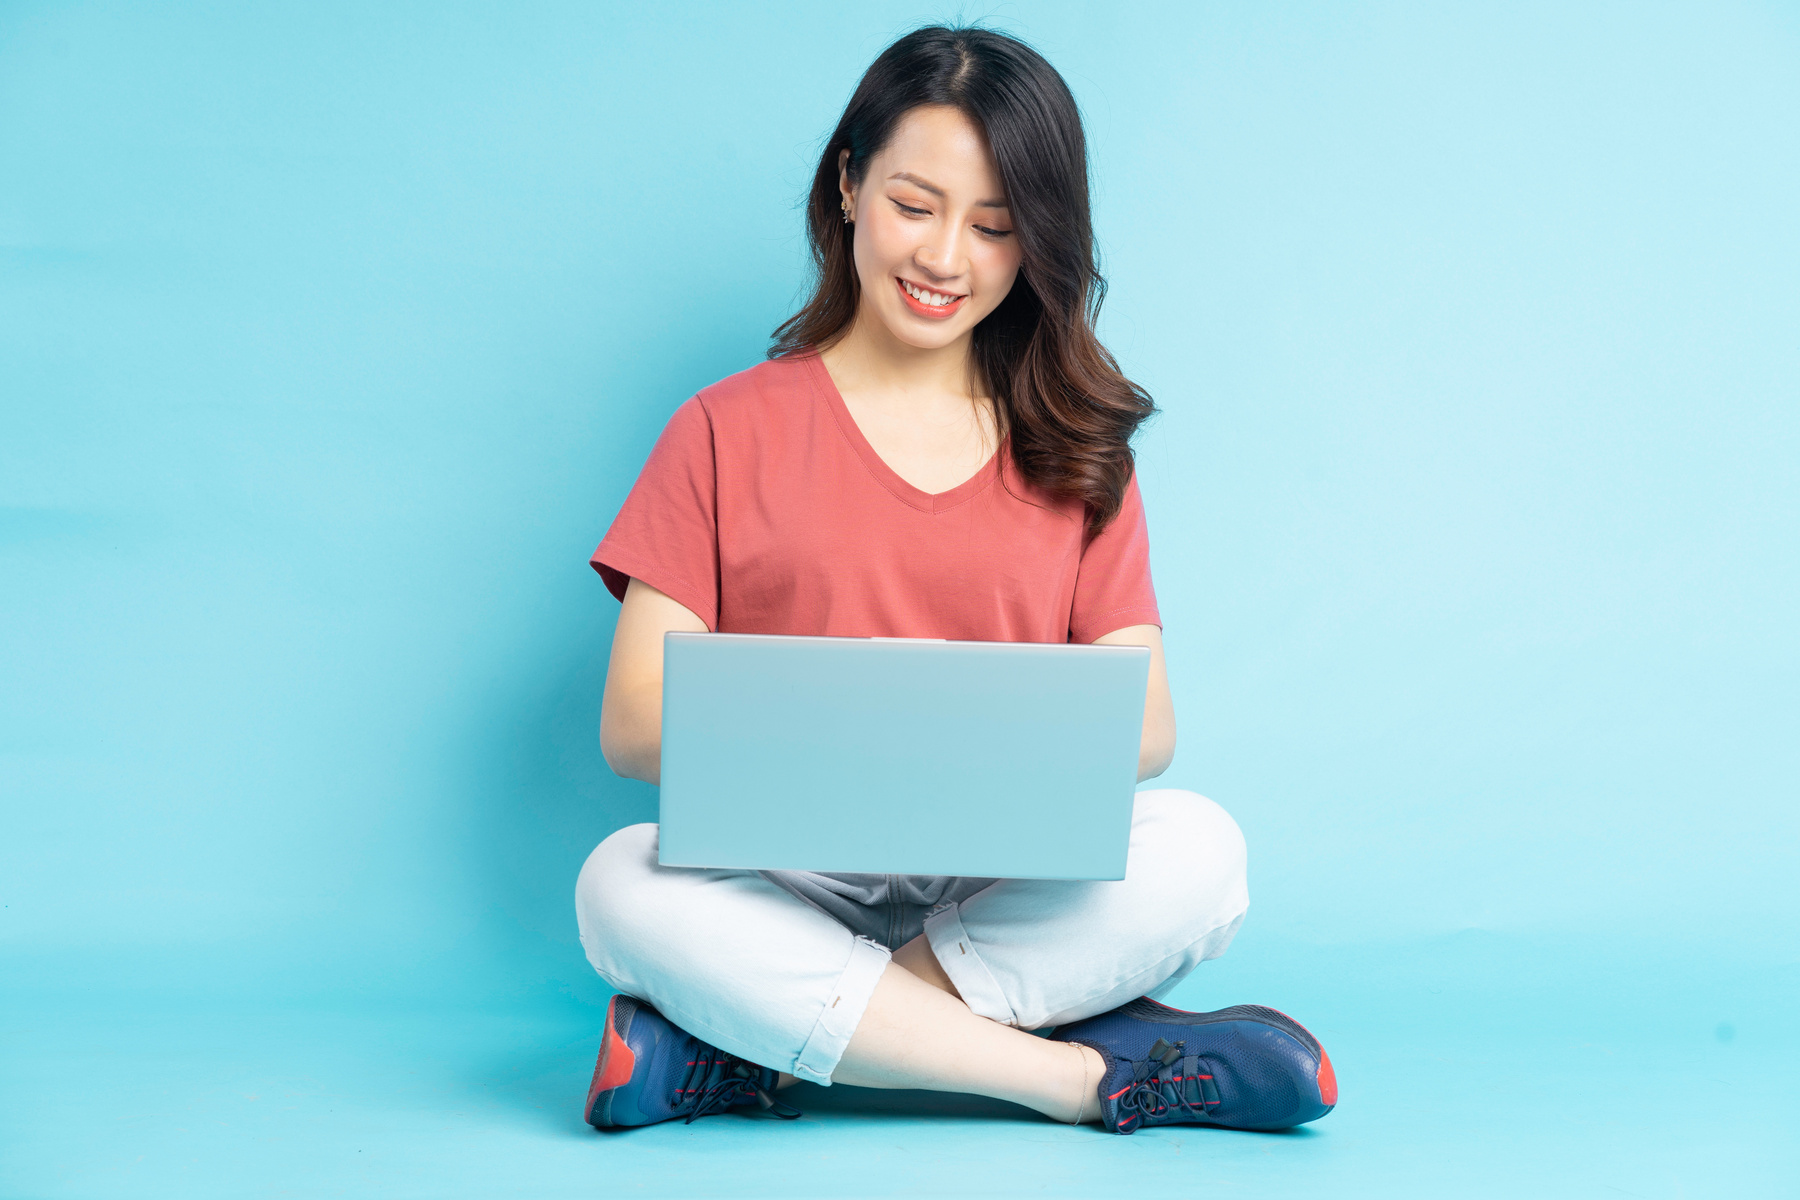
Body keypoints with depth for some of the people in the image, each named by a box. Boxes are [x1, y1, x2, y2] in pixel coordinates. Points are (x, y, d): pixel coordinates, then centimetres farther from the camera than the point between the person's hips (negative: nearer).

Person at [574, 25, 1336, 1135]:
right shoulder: (731, 432, 9)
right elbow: (633, 723, 0)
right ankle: (1097, 1074, -29)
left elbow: (1149, 722, 4)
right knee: (624, 885, -32)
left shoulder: (1074, 453, 15)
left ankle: (738, 1053, -26)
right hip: (784, 887, -1)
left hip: (1016, 891, 2)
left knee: (1195, 853, -28)